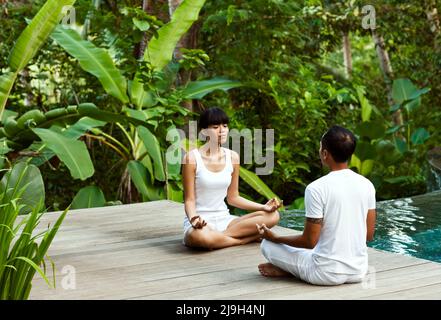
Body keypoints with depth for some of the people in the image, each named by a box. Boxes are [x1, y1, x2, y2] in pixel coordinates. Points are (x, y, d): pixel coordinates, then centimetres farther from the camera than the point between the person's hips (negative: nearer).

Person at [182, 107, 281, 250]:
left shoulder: (232, 157, 6)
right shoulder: (192, 158, -9)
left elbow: (233, 197, 12)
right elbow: (189, 200, -9)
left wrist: (263, 206, 1)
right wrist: (194, 218, -30)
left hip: (224, 219, 5)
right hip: (199, 222, -5)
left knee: (272, 216, -14)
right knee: (201, 236, -43)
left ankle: (220, 236, -16)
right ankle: (249, 238, -17)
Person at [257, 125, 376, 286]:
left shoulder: (316, 188, -16)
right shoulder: (367, 185, 0)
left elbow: (309, 241, -12)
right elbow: (369, 235, 8)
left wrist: (275, 238, 4)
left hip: (328, 274, -4)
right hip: (358, 271, 4)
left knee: (267, 244, 11)